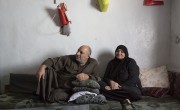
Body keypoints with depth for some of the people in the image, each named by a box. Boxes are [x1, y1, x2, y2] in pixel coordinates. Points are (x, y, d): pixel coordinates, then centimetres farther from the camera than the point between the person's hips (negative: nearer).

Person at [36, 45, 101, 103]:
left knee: (54, 96, -32)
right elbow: (52, 61, -3)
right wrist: (42, 67, -22)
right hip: (56, 84, 2)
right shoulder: (68, 59, 0)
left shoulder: (93, 64, 1)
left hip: (68, 90, -2)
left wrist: (87, 77, -24)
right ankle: (43, 95, -7)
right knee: (47, 69, -23)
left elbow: (96, 79, -3)